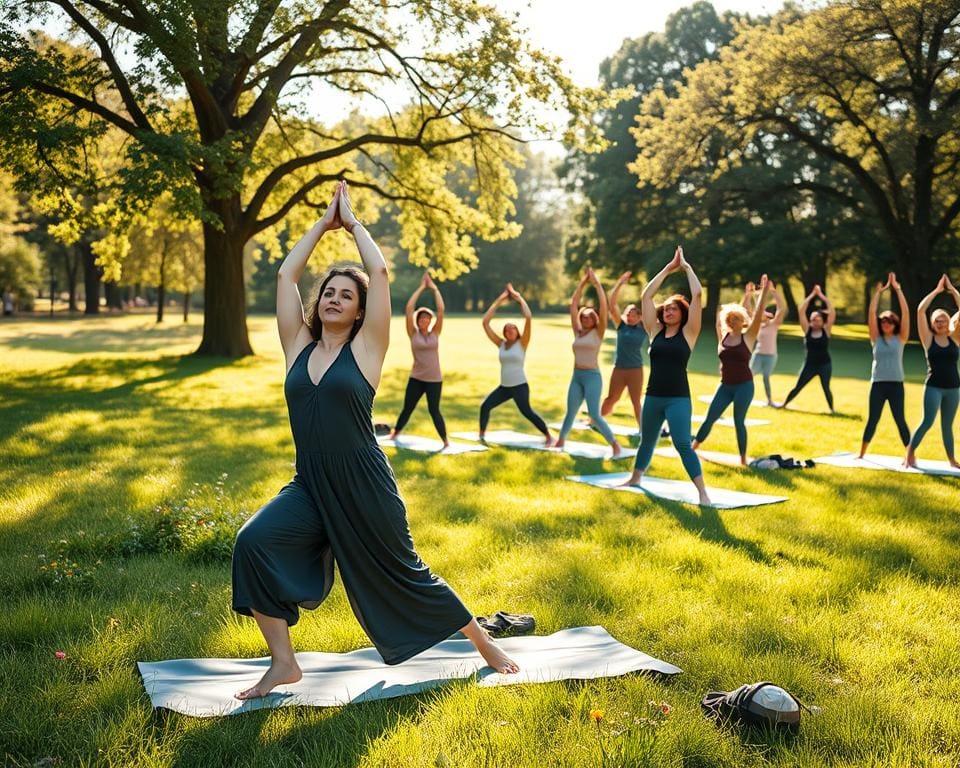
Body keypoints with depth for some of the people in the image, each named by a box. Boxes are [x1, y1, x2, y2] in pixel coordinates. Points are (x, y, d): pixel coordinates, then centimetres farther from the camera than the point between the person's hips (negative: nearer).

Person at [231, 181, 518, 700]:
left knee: (404, 578, 9)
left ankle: (484, 643, 33)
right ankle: (283, 663, -6)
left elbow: (381, 273, -8)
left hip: (364, 489, -4)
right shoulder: (299, 348, 7)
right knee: (253, 543, -21)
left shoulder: (365, 349, -4)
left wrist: (353, 222, 5)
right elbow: (285, 276, 6)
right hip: (309, 488, 4)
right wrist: (324, 223, 12)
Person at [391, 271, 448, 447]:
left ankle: (445, 441, 10)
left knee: (434, 410, -1)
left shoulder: (435, 333, 1)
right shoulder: (413, 333, -1)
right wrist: (421, 288, -6)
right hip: (416, 378, 1)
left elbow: (441, 310, -7)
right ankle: (394, 434, 31)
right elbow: (408, 309, -8)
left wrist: (434, 288, -4)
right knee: (407, 408, 10)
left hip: (434, 379, -1)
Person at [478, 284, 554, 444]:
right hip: (504, 387, 4)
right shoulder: (501, 344, 6)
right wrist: (499, 300, 2)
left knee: (527, 412, -16)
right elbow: (485, 322, 2)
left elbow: (529, 318, -15)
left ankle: (549, 436, -4)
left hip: (520, 386, -4)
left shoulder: (522, 343, -4)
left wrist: (519, 298, -7)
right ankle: (482, 434, 14)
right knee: (485, 406, -7)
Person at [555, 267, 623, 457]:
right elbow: (573, 305, 9)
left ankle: (614, 443, 0)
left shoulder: (598, 333, -2)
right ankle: (561, 441, 25)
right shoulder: (578, 332, 10)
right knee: (571, 412, 10)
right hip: (577, 376, 5)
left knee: (594, 414, -11)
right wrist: (582, 283, 7)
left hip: (593, 376, -5)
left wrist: (597, 283, -8)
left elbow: (603, 307, -11)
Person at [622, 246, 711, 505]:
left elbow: (697, 294, -9)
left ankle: (702, 492, -12)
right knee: (647, 440, 21)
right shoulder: (656, 331, 8)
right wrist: (669, 268, 8)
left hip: (678, 398, -5)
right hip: (653, 396, 5)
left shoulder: (688, 332, -2)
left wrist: (687, 267, 0)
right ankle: (635, 478, 40)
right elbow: (646, 296, 6)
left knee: (682, 444, -14)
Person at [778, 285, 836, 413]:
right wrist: (812, 295, -4)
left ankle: (832, 409, 15)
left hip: (824, 364, -1)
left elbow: (832, 311, -10)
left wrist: (821, 296, -7)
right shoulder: (807, 330, -1)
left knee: (826, 388, -2)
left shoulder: (826, 330, -3)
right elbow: (801, 311, -6)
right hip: (809, 364, 1)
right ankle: (784, 404, 21)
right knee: (797, 387, 7)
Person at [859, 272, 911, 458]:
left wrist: (897, 289, -6)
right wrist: (878, 292, -6)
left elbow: (905, 313, -3)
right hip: (878, 384, 1)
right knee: (872, 420, 6)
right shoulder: (876, 338, 7)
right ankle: (861, 453, 16)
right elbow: (871, 314, -1)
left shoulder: (900, 338, 4)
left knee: (900, 420, -2)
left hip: (896, 384, -1)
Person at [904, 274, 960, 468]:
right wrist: (937, 290, -5)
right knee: (927, 422, -10)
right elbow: (920, 310, -10)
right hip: (933, 386, -3)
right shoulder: (928, 338, -2)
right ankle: (909, 454, 1)